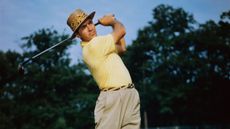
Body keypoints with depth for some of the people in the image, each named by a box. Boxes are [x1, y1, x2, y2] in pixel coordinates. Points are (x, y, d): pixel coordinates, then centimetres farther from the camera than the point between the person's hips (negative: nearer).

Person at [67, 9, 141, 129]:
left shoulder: (100, 45, 17)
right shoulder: (94, 45, -13)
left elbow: (122, 48, 27)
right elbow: (121, 31, -10)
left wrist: (112, 22, 24)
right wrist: (112, 21, 12)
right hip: (113, 98, -9)